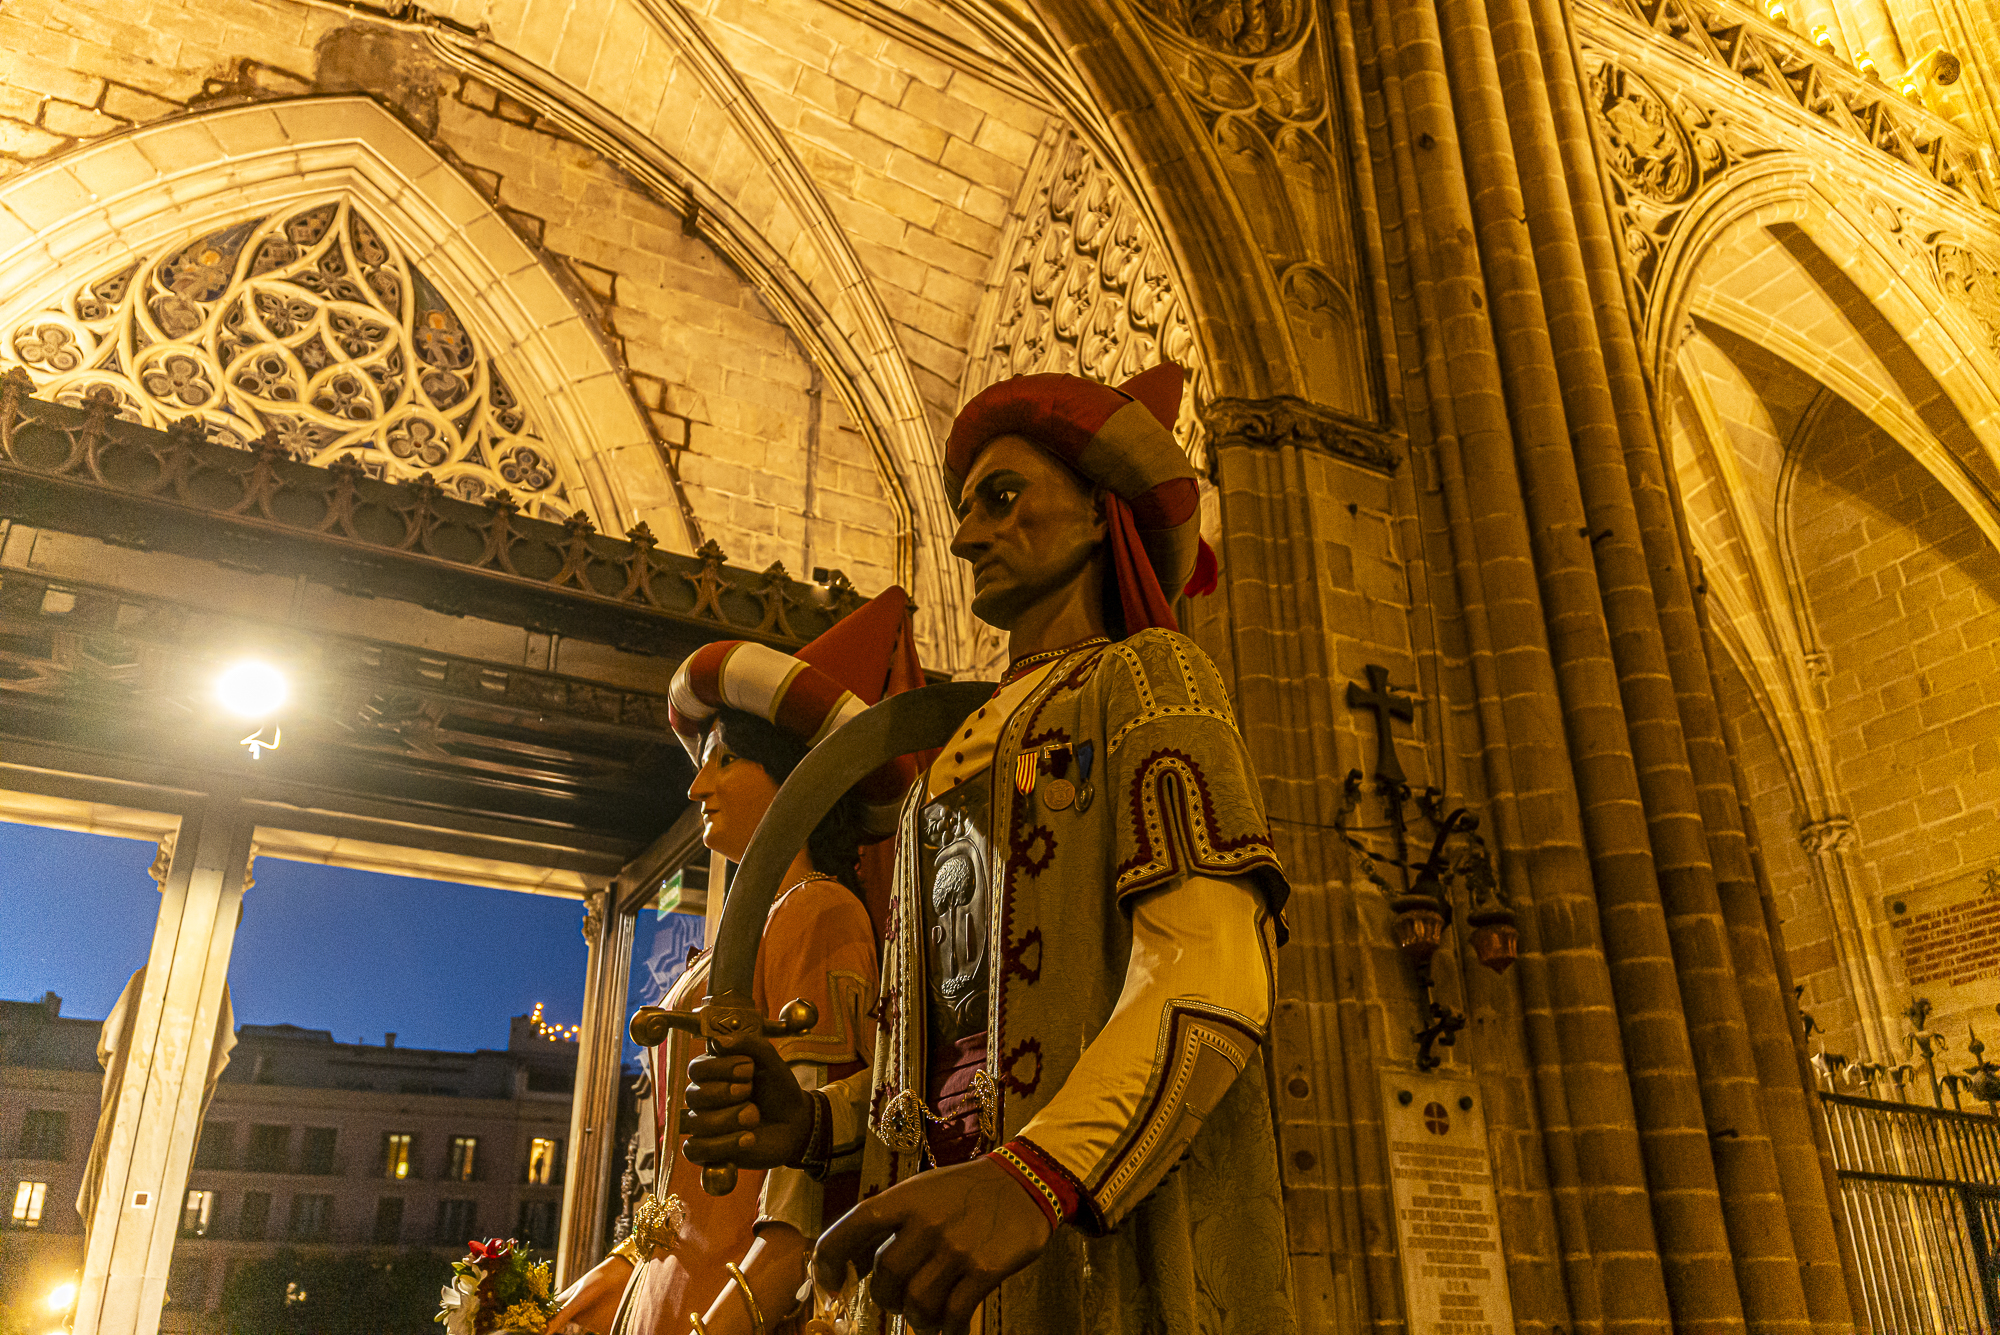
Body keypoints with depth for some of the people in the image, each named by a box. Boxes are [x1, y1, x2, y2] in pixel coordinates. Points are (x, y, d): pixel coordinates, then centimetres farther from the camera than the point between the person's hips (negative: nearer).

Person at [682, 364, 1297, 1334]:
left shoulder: (1148, 675, 3)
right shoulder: (963, 763, 25)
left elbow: (1213, 975, -14)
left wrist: (1034, 1180, -30)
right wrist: (811, 1121, 1)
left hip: (1115, 1257, -6)